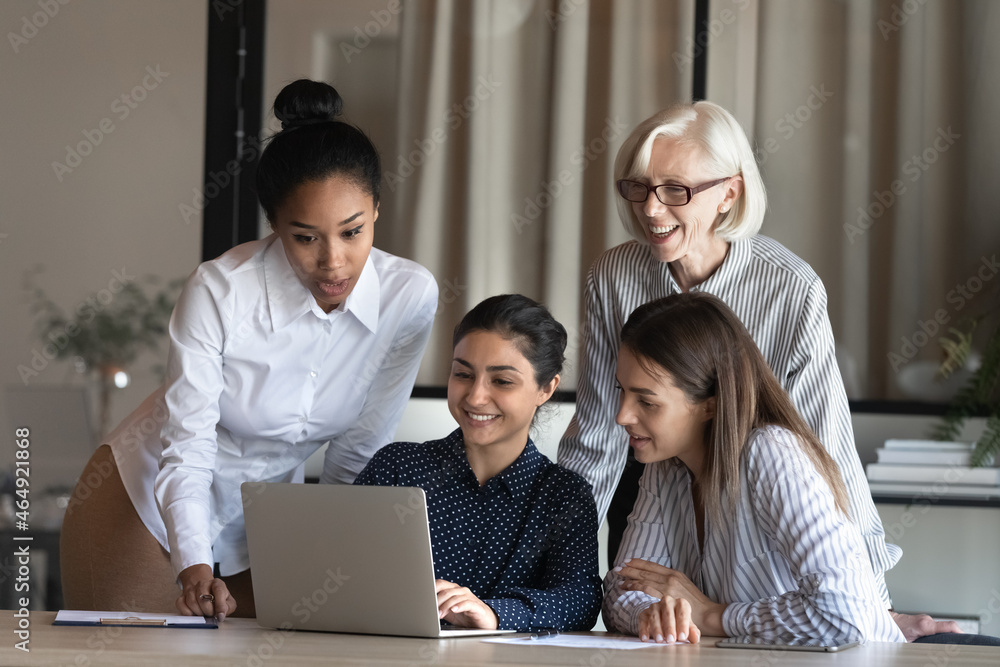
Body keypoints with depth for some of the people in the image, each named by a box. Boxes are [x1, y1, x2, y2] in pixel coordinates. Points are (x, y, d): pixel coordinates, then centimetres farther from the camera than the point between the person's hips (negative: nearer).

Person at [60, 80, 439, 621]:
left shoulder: (409, 297, -18)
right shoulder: (220, 291, -27)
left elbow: (359, 456, -8)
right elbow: (186, 449, -27)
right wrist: (194, 567, -42)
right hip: (149, 502, -3)